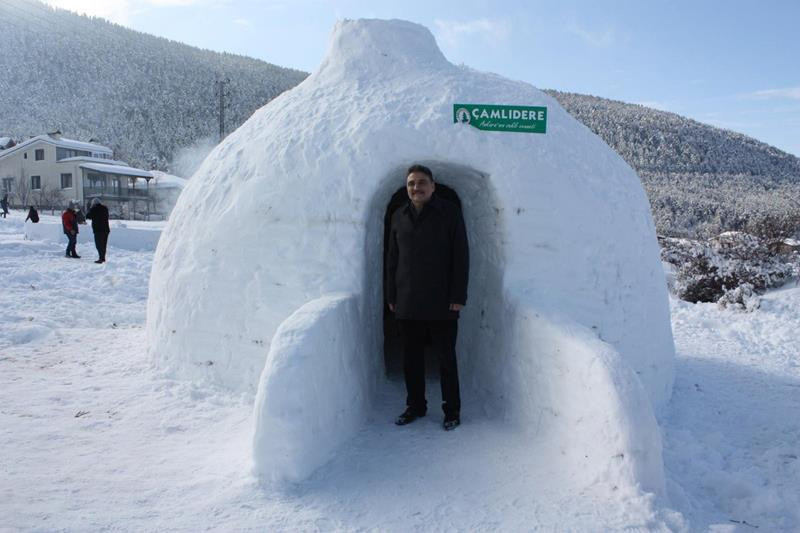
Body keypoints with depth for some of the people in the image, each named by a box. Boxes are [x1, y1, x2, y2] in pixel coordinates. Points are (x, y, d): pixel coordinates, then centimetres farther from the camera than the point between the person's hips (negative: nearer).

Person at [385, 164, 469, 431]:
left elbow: (461, 256, -4)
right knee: (411, 358, 10)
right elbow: (392, 259, 14)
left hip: (441, 303, -3)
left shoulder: (450, 213, -1)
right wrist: (391, 296, 9)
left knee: (446, 358, 4)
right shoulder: (399, 216, 11)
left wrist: (458, 296, -10)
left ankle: (452, 410, 17)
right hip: (407, 304, 4)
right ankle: (415, 406, 25)